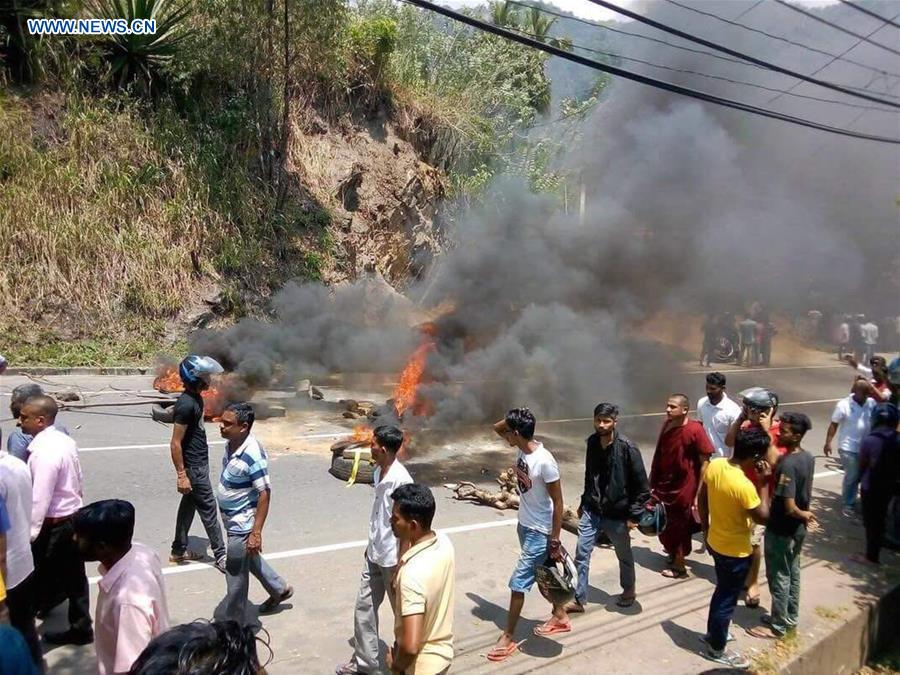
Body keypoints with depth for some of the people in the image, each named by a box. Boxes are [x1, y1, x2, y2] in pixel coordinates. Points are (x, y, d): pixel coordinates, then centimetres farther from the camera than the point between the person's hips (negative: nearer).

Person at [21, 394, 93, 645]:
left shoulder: (44, 452, -25)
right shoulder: (65, 440, 3)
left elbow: (39, 499, -24)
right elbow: (78, 482, 12)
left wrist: (29, 535, -17)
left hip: (53, 524, -9)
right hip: (73, 517, 9)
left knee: (43, 578, 9)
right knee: (73, 578, 16)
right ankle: (80, 628, 27)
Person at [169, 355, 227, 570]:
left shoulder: (196, 397, 5)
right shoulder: (186, 404, -24)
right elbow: (175, 443, -23)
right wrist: (181, 475, -22)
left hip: (199, 463, 9)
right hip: (193, 467, -9)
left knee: (189, 505, 18)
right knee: (208, 509, 0)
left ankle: (179, 550, 31)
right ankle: (221, 556, 11)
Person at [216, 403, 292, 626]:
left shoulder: (253, 455, -30)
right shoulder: (230, 444, -3)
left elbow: (264, 494, -25)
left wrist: (256, 532, -24)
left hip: (242, 525, -9)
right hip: (232, 520, 9)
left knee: (235, 577, 6)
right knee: (251, 561, 27)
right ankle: (280, 589, 48)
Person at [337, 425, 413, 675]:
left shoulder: (401, 480, -26)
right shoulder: (379, 471, 1)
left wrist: (400, 565, -18)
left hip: (392, 558, -8)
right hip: (374, 554, 8)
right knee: (364, 607, 16)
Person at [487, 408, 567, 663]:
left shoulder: (544, 461, -28)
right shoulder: (522, 449, -6)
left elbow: (558, 502, -21)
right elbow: (497, 428, 11)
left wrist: (555, 540, -18)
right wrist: (512, 419, -10)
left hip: (540, 532, -8)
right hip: (524, 525, 8)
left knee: (518, 582, 0)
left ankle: (508, 638, 15)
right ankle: (560, 616, 44)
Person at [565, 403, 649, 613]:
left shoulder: (627, 448, -19)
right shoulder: (592, 442, -2)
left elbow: (642, 486, -13)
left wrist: (634, 515, -13)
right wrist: (584, 502, 15)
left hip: (617, 513, -4)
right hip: (591, 510, 4)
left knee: (624, 556, 19)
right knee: (581, 554, 2)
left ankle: (629, 590, 44)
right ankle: (580, 599, 15)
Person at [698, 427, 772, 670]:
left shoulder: (713, 465, -10)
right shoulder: (744, 486, -33)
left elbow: (701, 500, 3)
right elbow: (763, 517, -19)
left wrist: (706, 529, 15)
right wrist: (764, 483, -16)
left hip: (715, 542, 7)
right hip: (736, 551, -7)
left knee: (721, 591, 28)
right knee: (727, 599, 12)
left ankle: (713, 632, 46)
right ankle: (717, 649, 30)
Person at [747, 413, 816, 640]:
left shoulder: (787, 465, -28)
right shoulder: (808, 458, -1)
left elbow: (789, 507, -27)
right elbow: (804, 494, 10)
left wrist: (803, 515, -10)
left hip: (781, 529, -9)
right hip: (797, 528, 9)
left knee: (779, 577, 6)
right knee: (792, 572, 22)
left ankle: (778, 626, 19)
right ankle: (790, 617, 37)